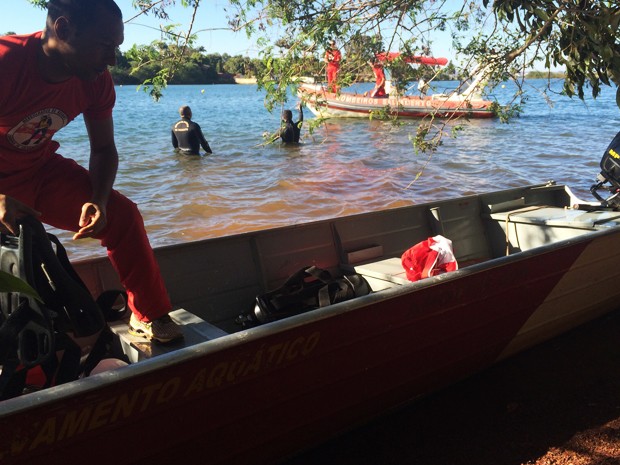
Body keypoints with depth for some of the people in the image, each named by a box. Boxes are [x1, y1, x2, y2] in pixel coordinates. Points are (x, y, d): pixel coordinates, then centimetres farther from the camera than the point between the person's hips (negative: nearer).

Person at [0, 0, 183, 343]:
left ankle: (149, 317, 1)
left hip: (40, 168, 4)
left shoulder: (96, 80, -14)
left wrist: (99, 201, -19)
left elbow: (104, 149, -3)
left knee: (122, 216, -10)